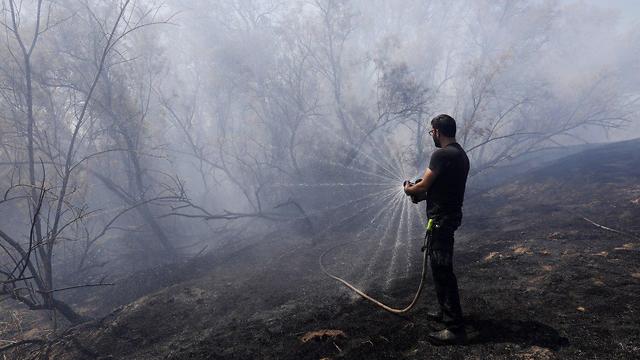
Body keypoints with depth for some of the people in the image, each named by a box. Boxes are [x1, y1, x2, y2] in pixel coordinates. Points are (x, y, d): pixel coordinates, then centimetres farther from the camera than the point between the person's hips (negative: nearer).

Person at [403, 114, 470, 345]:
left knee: (442, 270, -5)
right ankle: (446, 311, 34)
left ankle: (455, 328, 0)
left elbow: (423, 186, -17)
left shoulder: (442, 154, -19)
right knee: (441, 267, 21)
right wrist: (420, 192, 14)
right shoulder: (460, 154, 13)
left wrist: (408, 189, 3)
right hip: (450, 214, 10)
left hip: (442, 219, -10)